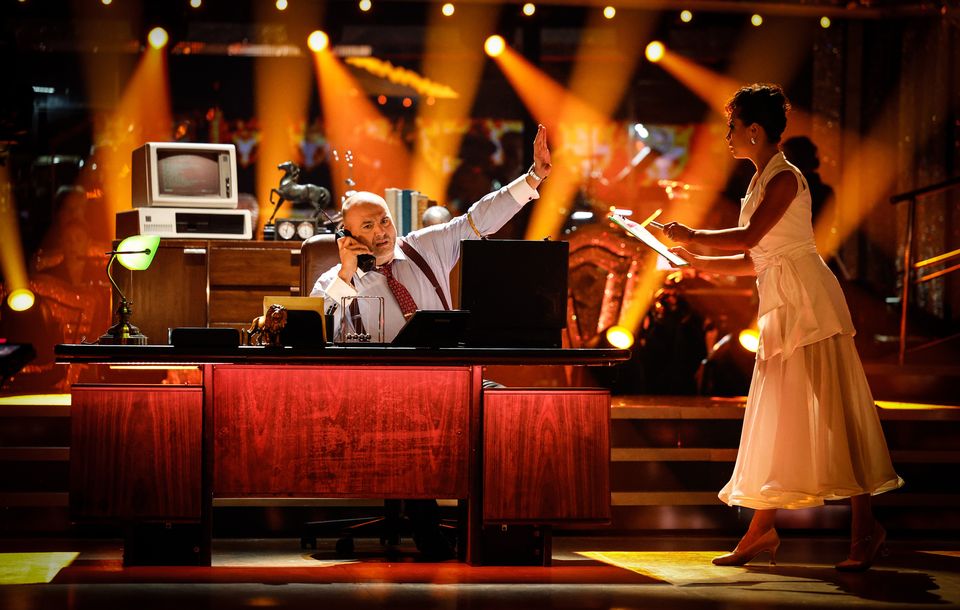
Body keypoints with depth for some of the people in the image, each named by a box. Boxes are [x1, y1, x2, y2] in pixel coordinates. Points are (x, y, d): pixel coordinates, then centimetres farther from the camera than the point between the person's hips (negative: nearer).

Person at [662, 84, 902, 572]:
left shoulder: (784, 178, -9)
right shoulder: (760, 182, 18)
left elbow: (750, 237, -20)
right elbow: (754, 260, 18)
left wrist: (693, 236, -10)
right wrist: (698, 262, 13)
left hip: (807, 299, -10)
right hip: (780, 305, 10)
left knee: (827, 410, -9)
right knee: (776, 417, 9)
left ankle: (864, 527, -7)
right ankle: (762, 530, 11)